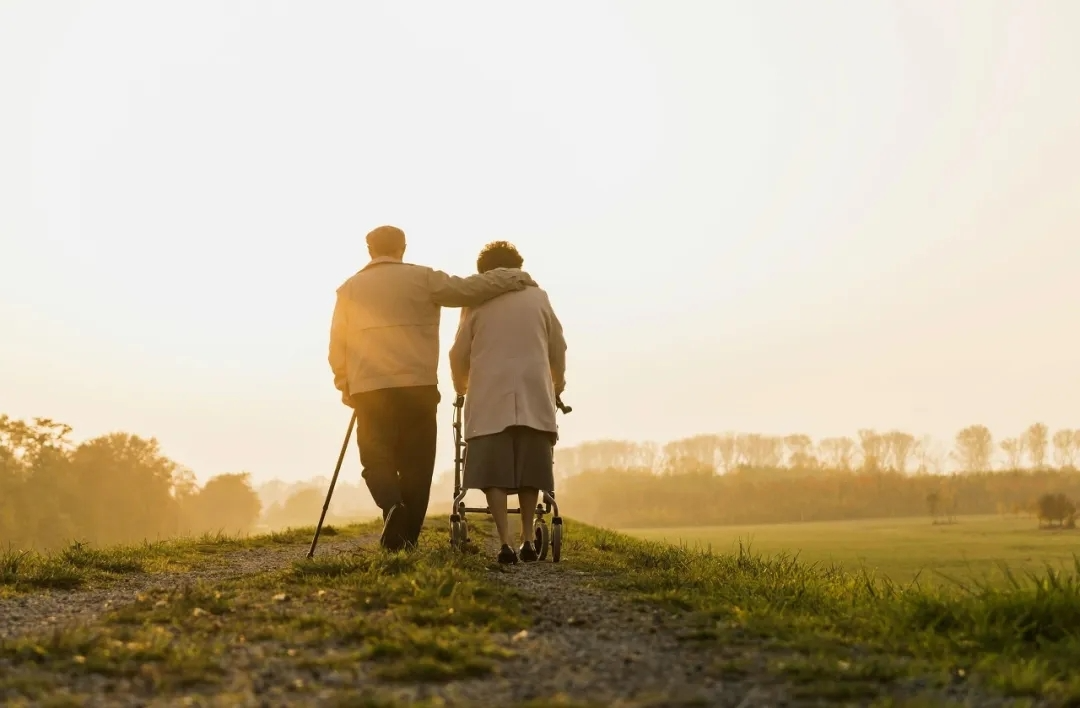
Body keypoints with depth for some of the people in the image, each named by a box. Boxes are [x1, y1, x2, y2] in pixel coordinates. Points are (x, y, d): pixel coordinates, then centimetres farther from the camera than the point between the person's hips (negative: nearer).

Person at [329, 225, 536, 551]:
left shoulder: (349, 289, 11)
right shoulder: (422, 278, 4)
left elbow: (337, 345, 11)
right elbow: (470, 289, -3)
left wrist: (345, 387, 22)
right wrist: (515, 277, 9)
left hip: (369, 390, 1)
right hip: (418, 387, -1)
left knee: (377, 458, 7)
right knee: (415, 463, 7)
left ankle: (392, 508, -22)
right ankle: (406, 538, 6)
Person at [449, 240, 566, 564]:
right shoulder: (538, 297, 10)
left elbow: (459, 353, 5)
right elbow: (558, 348, 12)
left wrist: (460, 387, 23)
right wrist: (557, 384, 28)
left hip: (490, 397, -2)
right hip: (534, 395, 2)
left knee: (493, 472, -3)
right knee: (529, 469, 13)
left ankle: (506, 544, -14)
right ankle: (527, 541, 13)